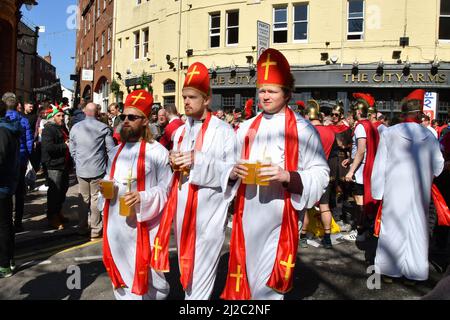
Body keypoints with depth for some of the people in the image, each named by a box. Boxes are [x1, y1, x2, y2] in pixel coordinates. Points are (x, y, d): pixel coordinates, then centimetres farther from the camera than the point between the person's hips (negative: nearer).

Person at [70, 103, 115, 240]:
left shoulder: (75, 128, 2)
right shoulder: (103, 128, -9)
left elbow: (72, 150, 8)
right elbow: (111, 149, -6)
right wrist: (105, 161, 12)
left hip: (81, 170, 3)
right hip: (98, 169, -3)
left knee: (84, 199, 14)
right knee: (96, 199, 4)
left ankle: (82, 228, 23)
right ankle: (96, 231, 9)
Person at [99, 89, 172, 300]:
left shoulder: (157, 152, -9)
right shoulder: (115, 152, 13)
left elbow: (166, 187, -11)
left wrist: (142, 198, -25)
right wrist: (104, 186, 3)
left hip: (142, 224, -6)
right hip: (115, 223, 6)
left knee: (146, 273, 3)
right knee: (120, 270, 15)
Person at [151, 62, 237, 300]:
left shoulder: (224, 131, -6)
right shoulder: (180, 132, 14)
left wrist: (198, 160, -20)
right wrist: (173, 163, -2)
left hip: (209, 213, -6)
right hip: (181, 210, 6)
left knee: (201, 273, 1)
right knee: (186, 268, 17)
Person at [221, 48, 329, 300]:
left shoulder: (303, 129, -4)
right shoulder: (247, 128, 9)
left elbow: (320, 175, -8)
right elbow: (229, 168, 14)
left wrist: (288, 176, -23)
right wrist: (233, 173, -9)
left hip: (281, 216, -4)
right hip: (247, 214, 4)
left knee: (269, 283, 2)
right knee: (248, 274, 13)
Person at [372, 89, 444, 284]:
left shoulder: (389, 133, -8)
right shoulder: (429, 136, -3)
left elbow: (380, 165, -6)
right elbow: (438, 165, 6)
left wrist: (377, 191, 1)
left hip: (394, 190, -1)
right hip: (420, 192, 2)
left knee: (392, 227, 9)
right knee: (417, 229, 11)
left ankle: (389, 271, 19)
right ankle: (413, 273, 21)